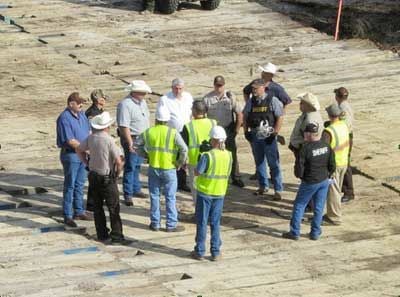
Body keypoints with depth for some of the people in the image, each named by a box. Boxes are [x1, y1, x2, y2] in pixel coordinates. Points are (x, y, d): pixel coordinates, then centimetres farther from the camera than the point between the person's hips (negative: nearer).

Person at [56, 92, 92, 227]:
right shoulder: (64, 118, -19)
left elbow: (89, 131, 17)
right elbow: (70, 141, -22)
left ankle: (79, 211, 26)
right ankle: (68, 216, 4)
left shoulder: (81, 114, 7)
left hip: (83, 154, 8)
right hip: (71, 155, -8)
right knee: (70, 186, -1)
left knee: (80, 184, 16)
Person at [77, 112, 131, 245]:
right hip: (107, 178, -6)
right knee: (114, 208, 1)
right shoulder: (108, 140, -20)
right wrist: (117, 173, -3)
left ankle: (102, 234, 19)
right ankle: (116, 236, 1)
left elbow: (79, 150, 14)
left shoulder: (91, 138, -2)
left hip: (93, 176, 6)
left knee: (98, 207, 14)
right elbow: (118, 161, -21)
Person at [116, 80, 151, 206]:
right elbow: (124, 126, -24)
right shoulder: (125, 105, -21)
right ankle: (128, 195, 3)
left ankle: (136, 189, 30)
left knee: (137, 166, 18)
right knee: (130, 167, -3)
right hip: (132, 139, -8)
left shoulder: (142, 102, 7)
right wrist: (130, 143, -25)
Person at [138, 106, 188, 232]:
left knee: (154, 196, 14)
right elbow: (184, 149, -17)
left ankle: (155, 223, 20)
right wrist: (180, 162, -3)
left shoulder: (148, 132, -2)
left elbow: (139, 147, 3)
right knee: (170, 198, 6)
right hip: (169, 169, -3)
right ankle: (171, 225, 10)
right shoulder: (173, 133, -12)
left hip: (153, 168, 3)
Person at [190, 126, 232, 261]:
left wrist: (200, 158, -2)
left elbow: (197, 172, -16)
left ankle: (200, 251, 13)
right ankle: (215, 252, 13)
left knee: (202, 222, 8)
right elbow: (228, 173, 6)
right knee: (215, 223, 13)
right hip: (220, 193, 4)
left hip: (205, 192, -4)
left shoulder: (207, 156, -21)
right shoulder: (228, 155, -4)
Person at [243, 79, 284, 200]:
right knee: (259, 163, 14)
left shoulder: (272, 100, -7)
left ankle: (278, 190, 0)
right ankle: (263, 186, 28)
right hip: (255, 137, 5)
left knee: (273, 164, -4)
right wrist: (246, 131, 6)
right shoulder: (251, 102, 5)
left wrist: (275, 133, -11)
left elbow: (280, 117, -8)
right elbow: (245, 117, 15)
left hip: (269, 137, -5)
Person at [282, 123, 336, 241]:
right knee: (318, 208, 13)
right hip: (324, 181, 5)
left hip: (310, 182, -5)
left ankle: (295, 232, 13)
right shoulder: (326, 146, -4)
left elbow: (299, 166, -16)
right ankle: (315, 233, 18)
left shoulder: (305, 148, -21)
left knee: (299, 206, 10)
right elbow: (332, 165, 3)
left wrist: (299, 175, 5)